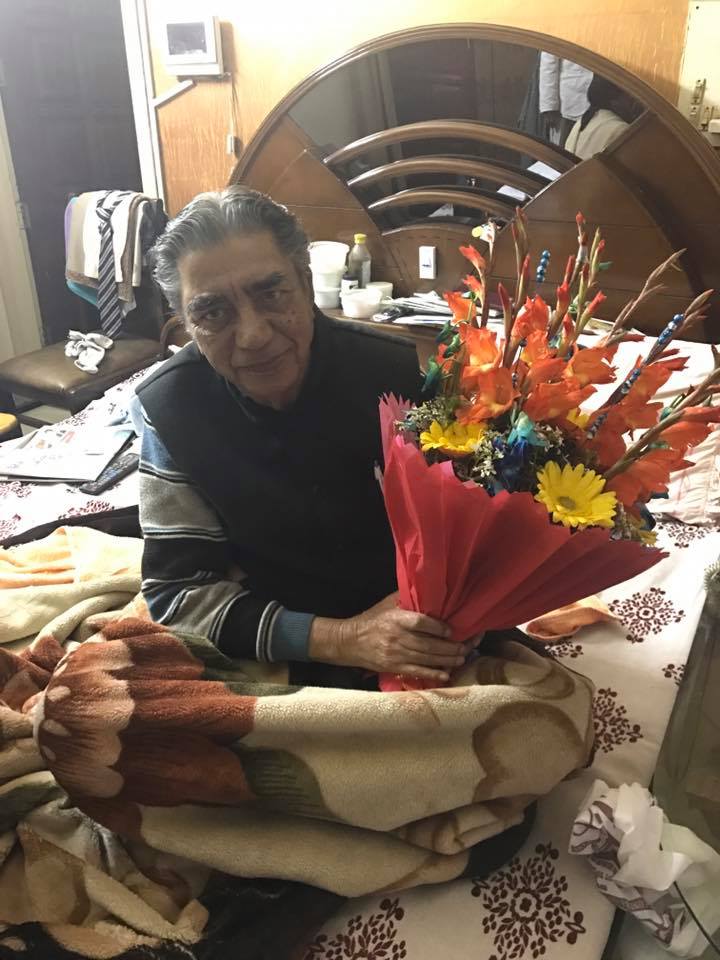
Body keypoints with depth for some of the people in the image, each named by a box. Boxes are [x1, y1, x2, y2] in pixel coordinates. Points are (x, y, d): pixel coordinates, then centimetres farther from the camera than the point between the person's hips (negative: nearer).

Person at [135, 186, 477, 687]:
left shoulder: (398, 375, -15)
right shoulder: (169, 406, -13)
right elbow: (176, 588, -13)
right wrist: (340, 640, -24)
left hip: (418, 638, 0)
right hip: (278, 651, 1)